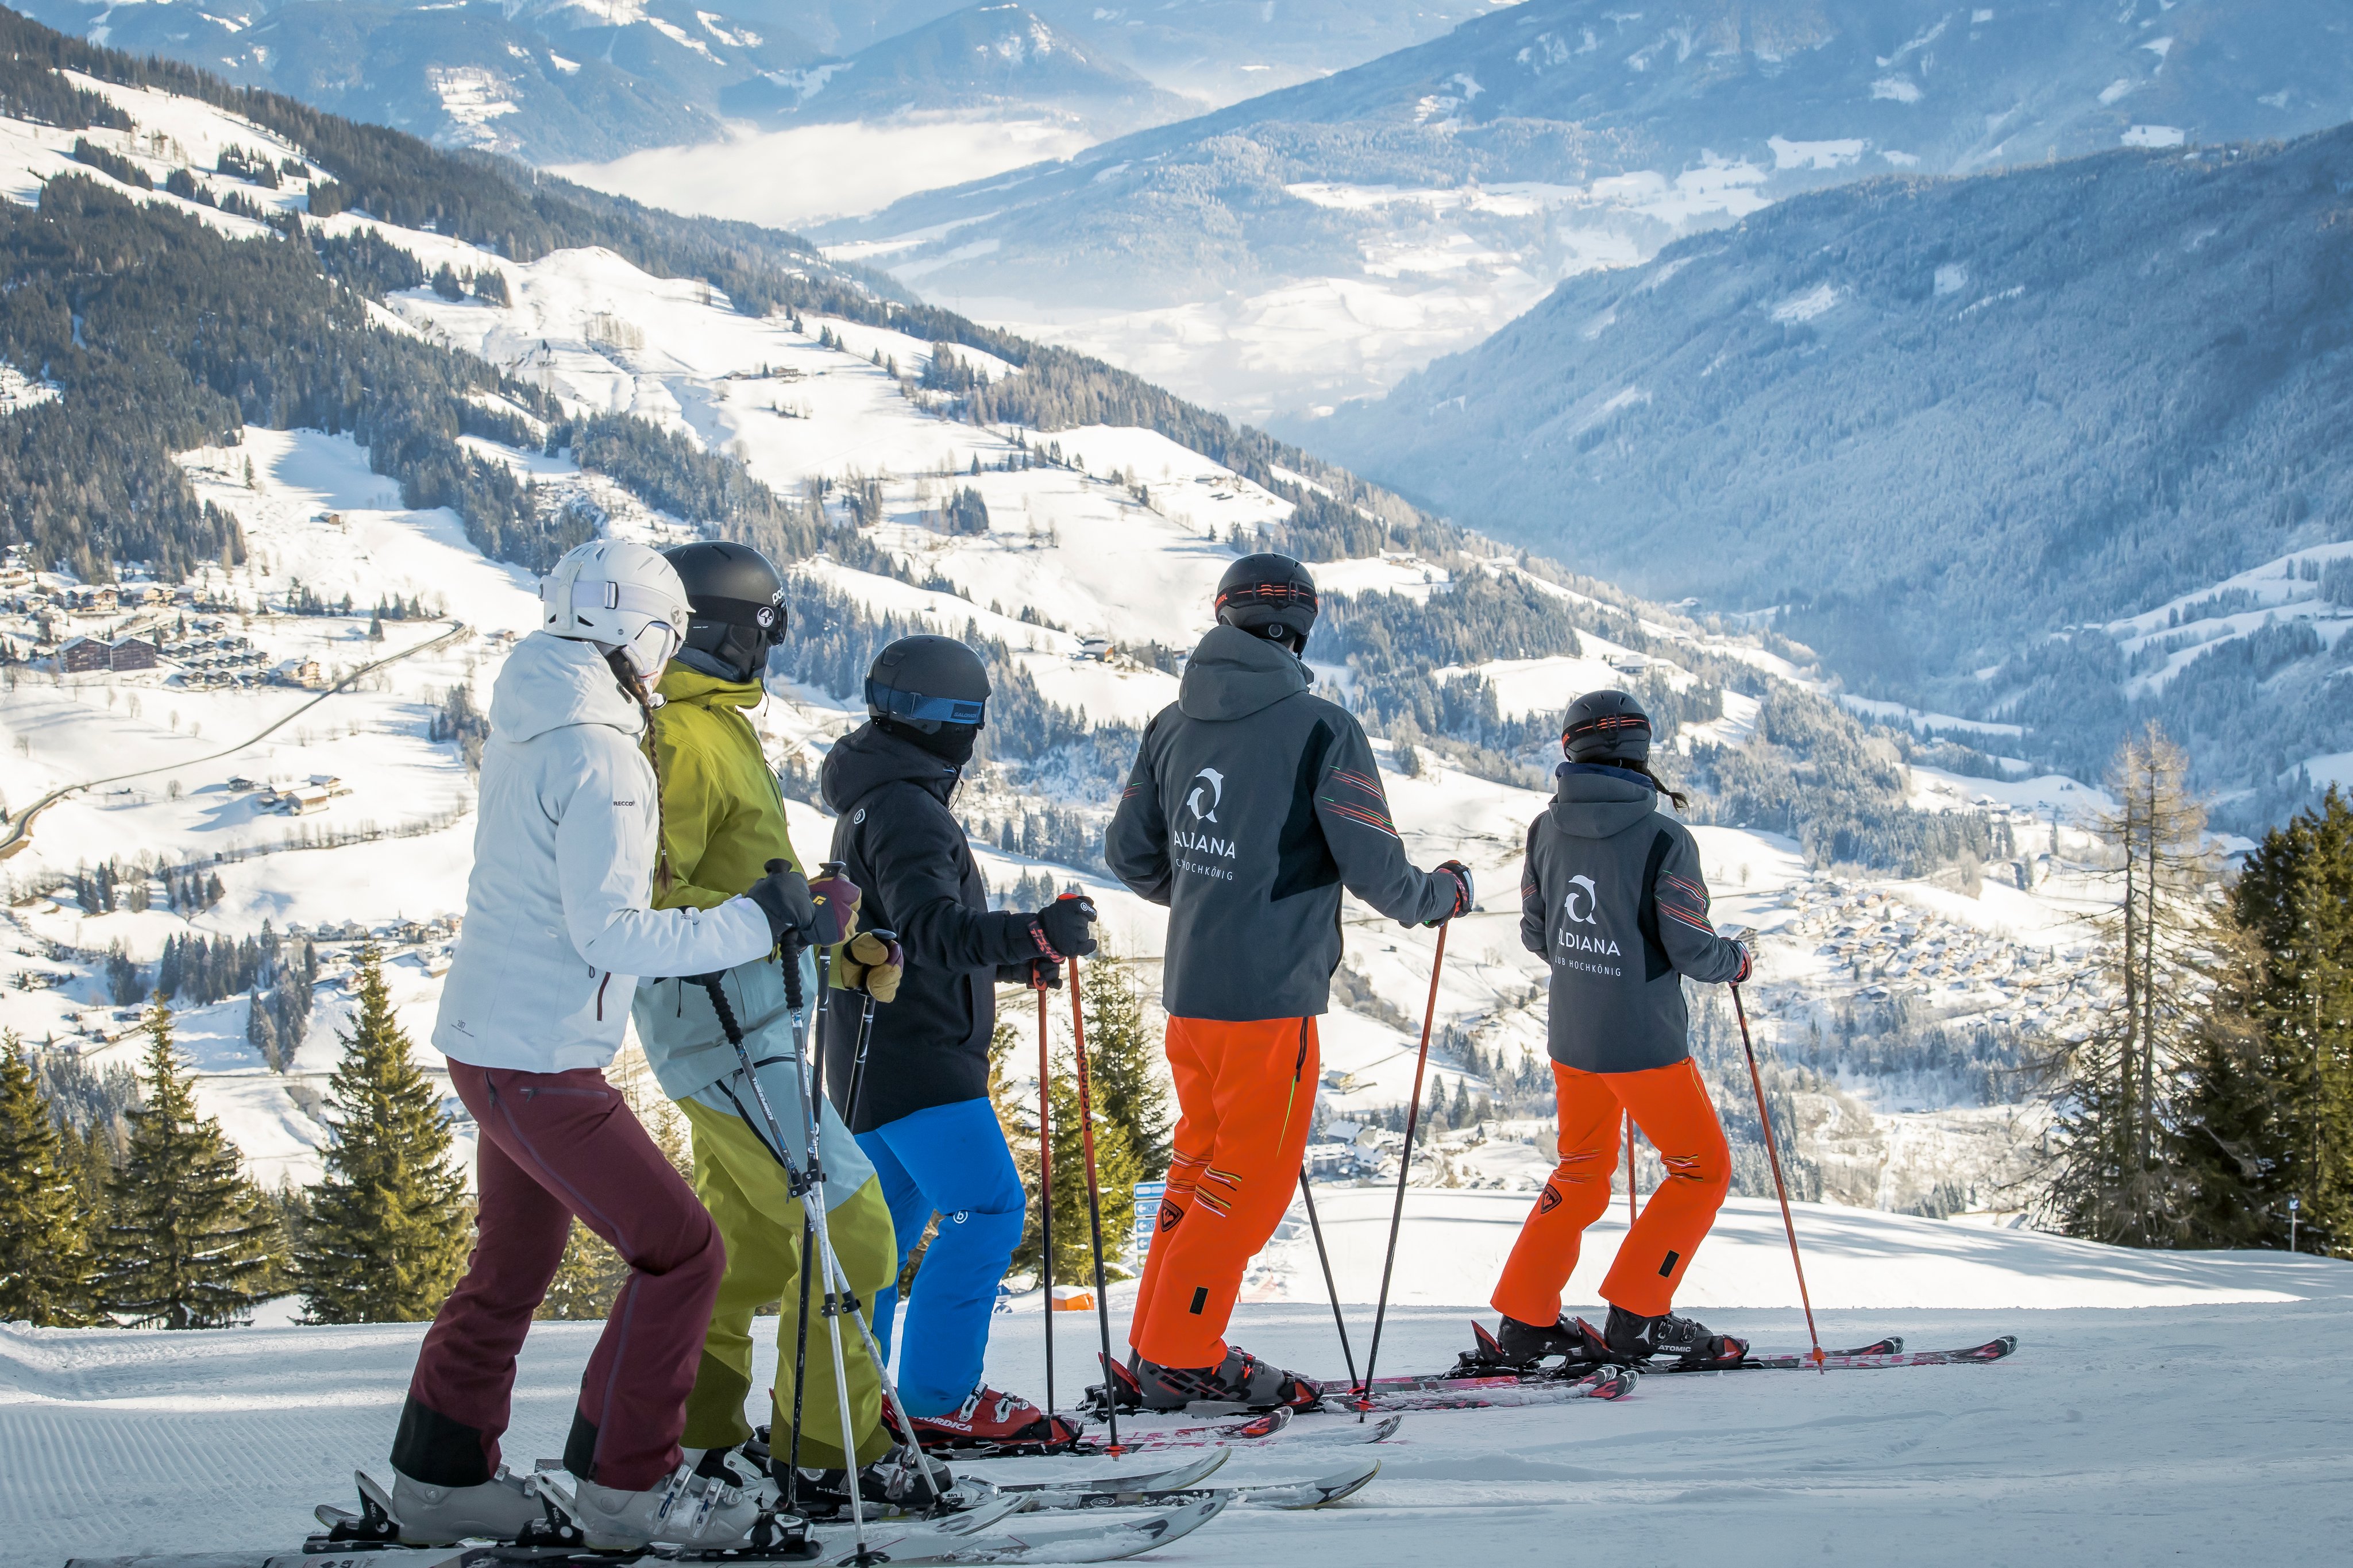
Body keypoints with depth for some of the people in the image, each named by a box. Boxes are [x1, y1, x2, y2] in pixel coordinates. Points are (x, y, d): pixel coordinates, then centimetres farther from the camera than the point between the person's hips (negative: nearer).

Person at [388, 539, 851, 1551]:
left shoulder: (525, 728, 10)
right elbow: (609, 933, -23)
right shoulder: (596, 755, -20)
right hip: (539, 1060, -10)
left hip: (487, 1036, 10)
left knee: (514, 1260, 21)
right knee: (679, 1251, -4)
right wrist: (758, 924, -20)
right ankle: (624, 1481, 1)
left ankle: (441, 1474, 27)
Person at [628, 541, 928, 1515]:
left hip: (753, 1022, 11)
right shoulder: (680, 740, -15)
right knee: (848, 1228, -10)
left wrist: (850, 950, 15)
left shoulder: (721, 732, 17)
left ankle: (694, 1435, 26)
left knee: (750, 1241, 18)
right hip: (724, 1031, -11)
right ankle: (828, 1457, -6)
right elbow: (643, 895, -23)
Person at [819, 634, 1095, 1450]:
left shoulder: (878, 802, 19)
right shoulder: (904, 810, -16)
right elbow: (930, 929, -30)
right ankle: (937, 1397, -17)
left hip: (877, 1057, 11)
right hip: (915, 1056, -11)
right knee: (986, 1209, -15)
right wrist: (1033, 933, -43)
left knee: (885, 1225, 15)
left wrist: (1020, 957, 28)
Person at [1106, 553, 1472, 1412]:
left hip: (1188, 987, 7)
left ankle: (1159, 1343, 24)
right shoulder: (1319, 728, -13)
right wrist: (1441, 895, 7)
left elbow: (1130, 853, 14)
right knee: (1253, 1179, 4)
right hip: (1269, 995, -6)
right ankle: (1179, 1359, 6)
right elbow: (1373, 867, -13)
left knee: (1202, 1161, 20)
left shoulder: (1175, 723, 5)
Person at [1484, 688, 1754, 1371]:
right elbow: (1691, 949, -17)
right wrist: (1735, 961, 5)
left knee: (1582, 1171, 22)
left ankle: (1525, 1319, 20)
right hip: (1644, 1043, -6)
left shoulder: (1547, 829, 0)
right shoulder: (1664, 839, -17)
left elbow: (1536, 934, 8)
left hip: (1570, 1035, 6)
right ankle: (1636, 1316, 4)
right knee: (1703, 1171, 10)